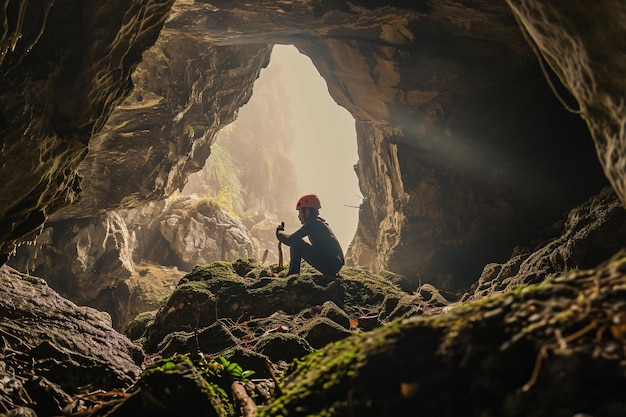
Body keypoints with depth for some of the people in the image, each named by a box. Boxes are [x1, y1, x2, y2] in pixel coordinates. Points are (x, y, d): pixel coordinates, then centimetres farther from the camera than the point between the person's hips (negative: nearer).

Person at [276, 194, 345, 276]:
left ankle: (293, 273, -1)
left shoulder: (312, 223, -10)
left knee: (296, 244, -7)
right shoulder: (321, 223, 19)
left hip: (329, 266, -10)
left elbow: (291, 240, -13)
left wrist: (279, 233, 7)